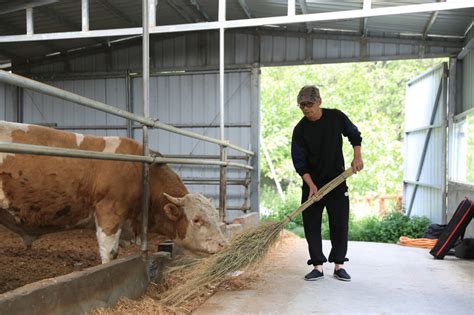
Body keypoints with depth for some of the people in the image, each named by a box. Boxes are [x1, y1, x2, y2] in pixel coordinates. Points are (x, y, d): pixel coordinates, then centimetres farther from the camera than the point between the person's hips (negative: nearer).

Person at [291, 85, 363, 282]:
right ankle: (318, 267, 10)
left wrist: (357, 156, -3)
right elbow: (299, 161, -10)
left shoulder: (336, 117, -5)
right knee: (311, 225, 0)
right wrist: (311, 185, -20)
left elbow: (354, 135, 11)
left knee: (340, 224, 2)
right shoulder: (300, 130, -9)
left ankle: (339, 265, 15)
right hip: (312, 184, 0)